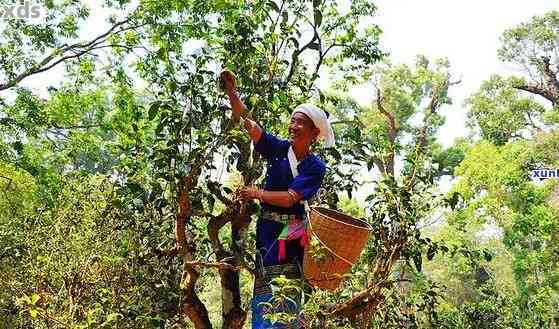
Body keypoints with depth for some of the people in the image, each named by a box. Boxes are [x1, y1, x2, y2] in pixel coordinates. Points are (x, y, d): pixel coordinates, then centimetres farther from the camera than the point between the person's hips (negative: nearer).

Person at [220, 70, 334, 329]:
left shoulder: (316, 167, -4)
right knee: (266, 287, -2)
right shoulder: (278, 148, 1)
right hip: (268, 228, 1)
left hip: (294, 233, -1)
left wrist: (257, 193, -12)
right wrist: (231, 91, -21)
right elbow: (247, 122, -10)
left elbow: (290, 198, -14)